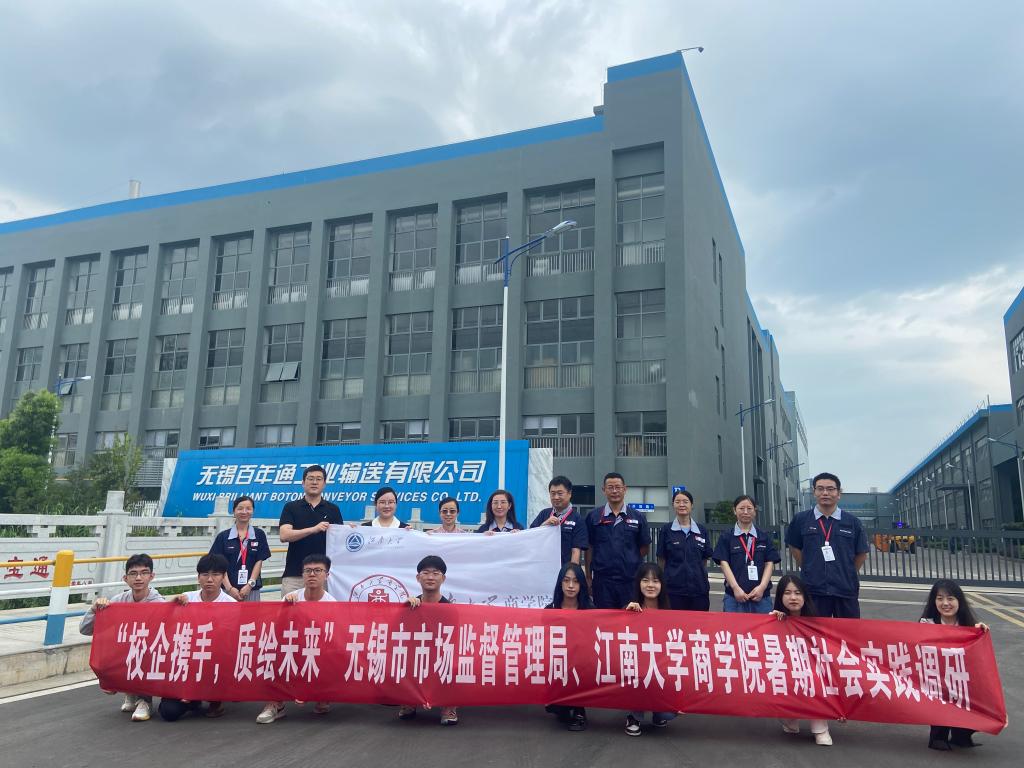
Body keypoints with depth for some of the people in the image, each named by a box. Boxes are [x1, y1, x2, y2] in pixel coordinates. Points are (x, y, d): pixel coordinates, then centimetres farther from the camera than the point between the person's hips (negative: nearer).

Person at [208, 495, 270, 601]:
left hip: (252, 589, 0)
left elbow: (259, 562, 3)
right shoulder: (223, 536, 3)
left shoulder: (259, 535, 4)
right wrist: (229, 588, -8)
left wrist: (250, 584, -7)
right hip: (229, 589, 0)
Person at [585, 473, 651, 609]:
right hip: (602, 580, 0)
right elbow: (589, 548, 7)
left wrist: (630, 562, 2)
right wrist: (588, 577, 5)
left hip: (631, 579, 0)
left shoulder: (638, 517, 5)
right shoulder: (593, 517, 4)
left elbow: (645, 547, 12)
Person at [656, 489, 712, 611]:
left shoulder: (702, 531, 7)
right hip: (674, 589, -2)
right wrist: (661, 582, 3)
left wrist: (702, 580, 9)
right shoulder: (666, 530, 1)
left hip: (699, 588, 2)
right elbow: (661, 560, 4)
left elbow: (704, 560, 12)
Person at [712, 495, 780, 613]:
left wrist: (762, 587, -7)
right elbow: (724, 564, -1)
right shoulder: (726, 538, 6)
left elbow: (770, 563, 7)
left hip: (761, 596, 1)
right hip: (734, 597, -1)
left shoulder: (765, 537, 12)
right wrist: (736, 588, -12)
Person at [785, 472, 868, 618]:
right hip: (813, 590, 0)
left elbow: (861, 554, 10)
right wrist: (810, 571, 9)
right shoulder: (801, 520, 1)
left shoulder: (852, 522, 2)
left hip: (846, 590, 1)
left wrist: (846, 574, 9)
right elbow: (795, 548, 12)